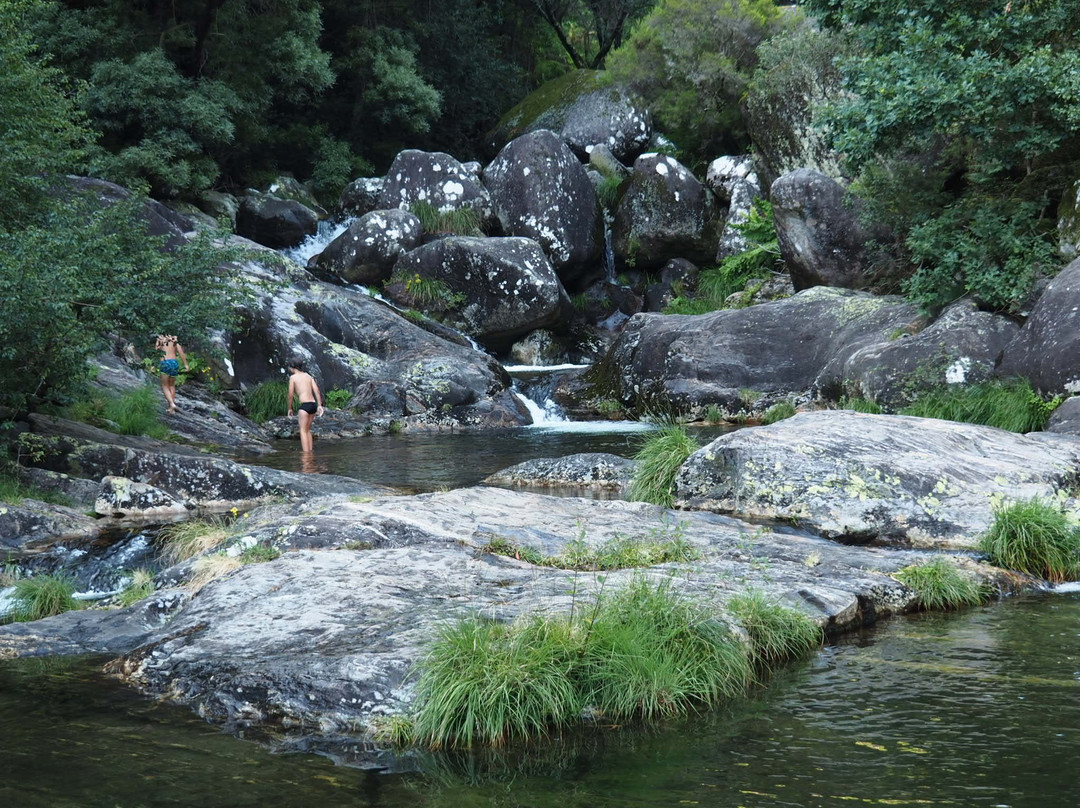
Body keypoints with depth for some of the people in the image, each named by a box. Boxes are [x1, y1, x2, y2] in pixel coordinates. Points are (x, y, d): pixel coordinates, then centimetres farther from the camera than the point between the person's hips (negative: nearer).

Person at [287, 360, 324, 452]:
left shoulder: (293, 377, 2)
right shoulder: (308, 375, 18)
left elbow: (290, 395, 0)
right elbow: (316, 390, 8)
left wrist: (290, 408, 11)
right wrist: (319, 405, 5)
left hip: (305, 405, -7)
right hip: (313, 404, 7)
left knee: (303, 431, -4)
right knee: (308, 430, 17)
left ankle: (306, 452, -12)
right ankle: (310, 451, 16)